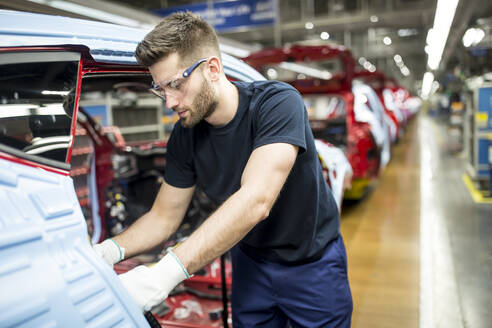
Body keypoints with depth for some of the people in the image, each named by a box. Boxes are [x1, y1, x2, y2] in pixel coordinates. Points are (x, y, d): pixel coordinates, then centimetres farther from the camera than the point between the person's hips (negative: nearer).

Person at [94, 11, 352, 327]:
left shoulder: (278, 103, -27)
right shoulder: (185, 135, -10)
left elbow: (255, 202, -39)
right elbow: (163, 217, -2)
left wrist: (168, 271, -45)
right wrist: (111, 249, -21)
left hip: (313, 259, -3)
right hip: (251, 260, 4)